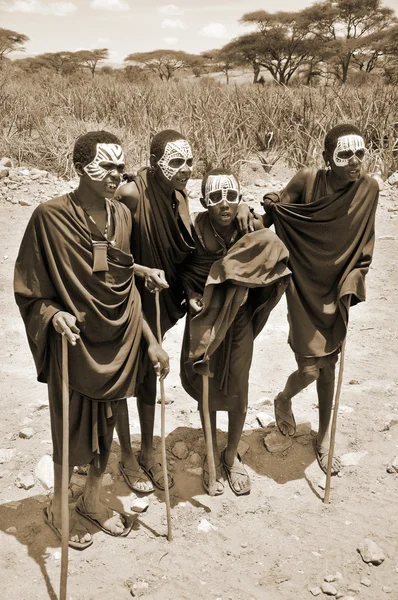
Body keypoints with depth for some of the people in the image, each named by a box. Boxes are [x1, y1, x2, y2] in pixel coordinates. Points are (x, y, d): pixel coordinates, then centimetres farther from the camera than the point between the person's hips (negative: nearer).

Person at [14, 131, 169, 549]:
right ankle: (58, 507, 36)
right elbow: (28, 289, -8)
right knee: (72, 429, 10)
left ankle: (92, 499, 41)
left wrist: (150, 341, 7)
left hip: (117, 342, 5)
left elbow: (126, 289, 9)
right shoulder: (50, 216, -14)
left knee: (106, 424, 17)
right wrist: (54, 315, -28)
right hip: (73, 343, -5)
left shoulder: (122, 216, 2)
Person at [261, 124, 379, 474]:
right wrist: (270, 209, -26)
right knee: (309, 369, -5)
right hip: (304, 288, -3)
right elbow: (275, 220, -6)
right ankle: (284, 400, 32)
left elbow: (364, 248, 1)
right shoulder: (307, 181, -15)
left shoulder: (368, 189, -7)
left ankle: (324, 439, 33)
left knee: (329, 368, 12)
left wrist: (349, 287, -5)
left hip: (336, 292, 3)